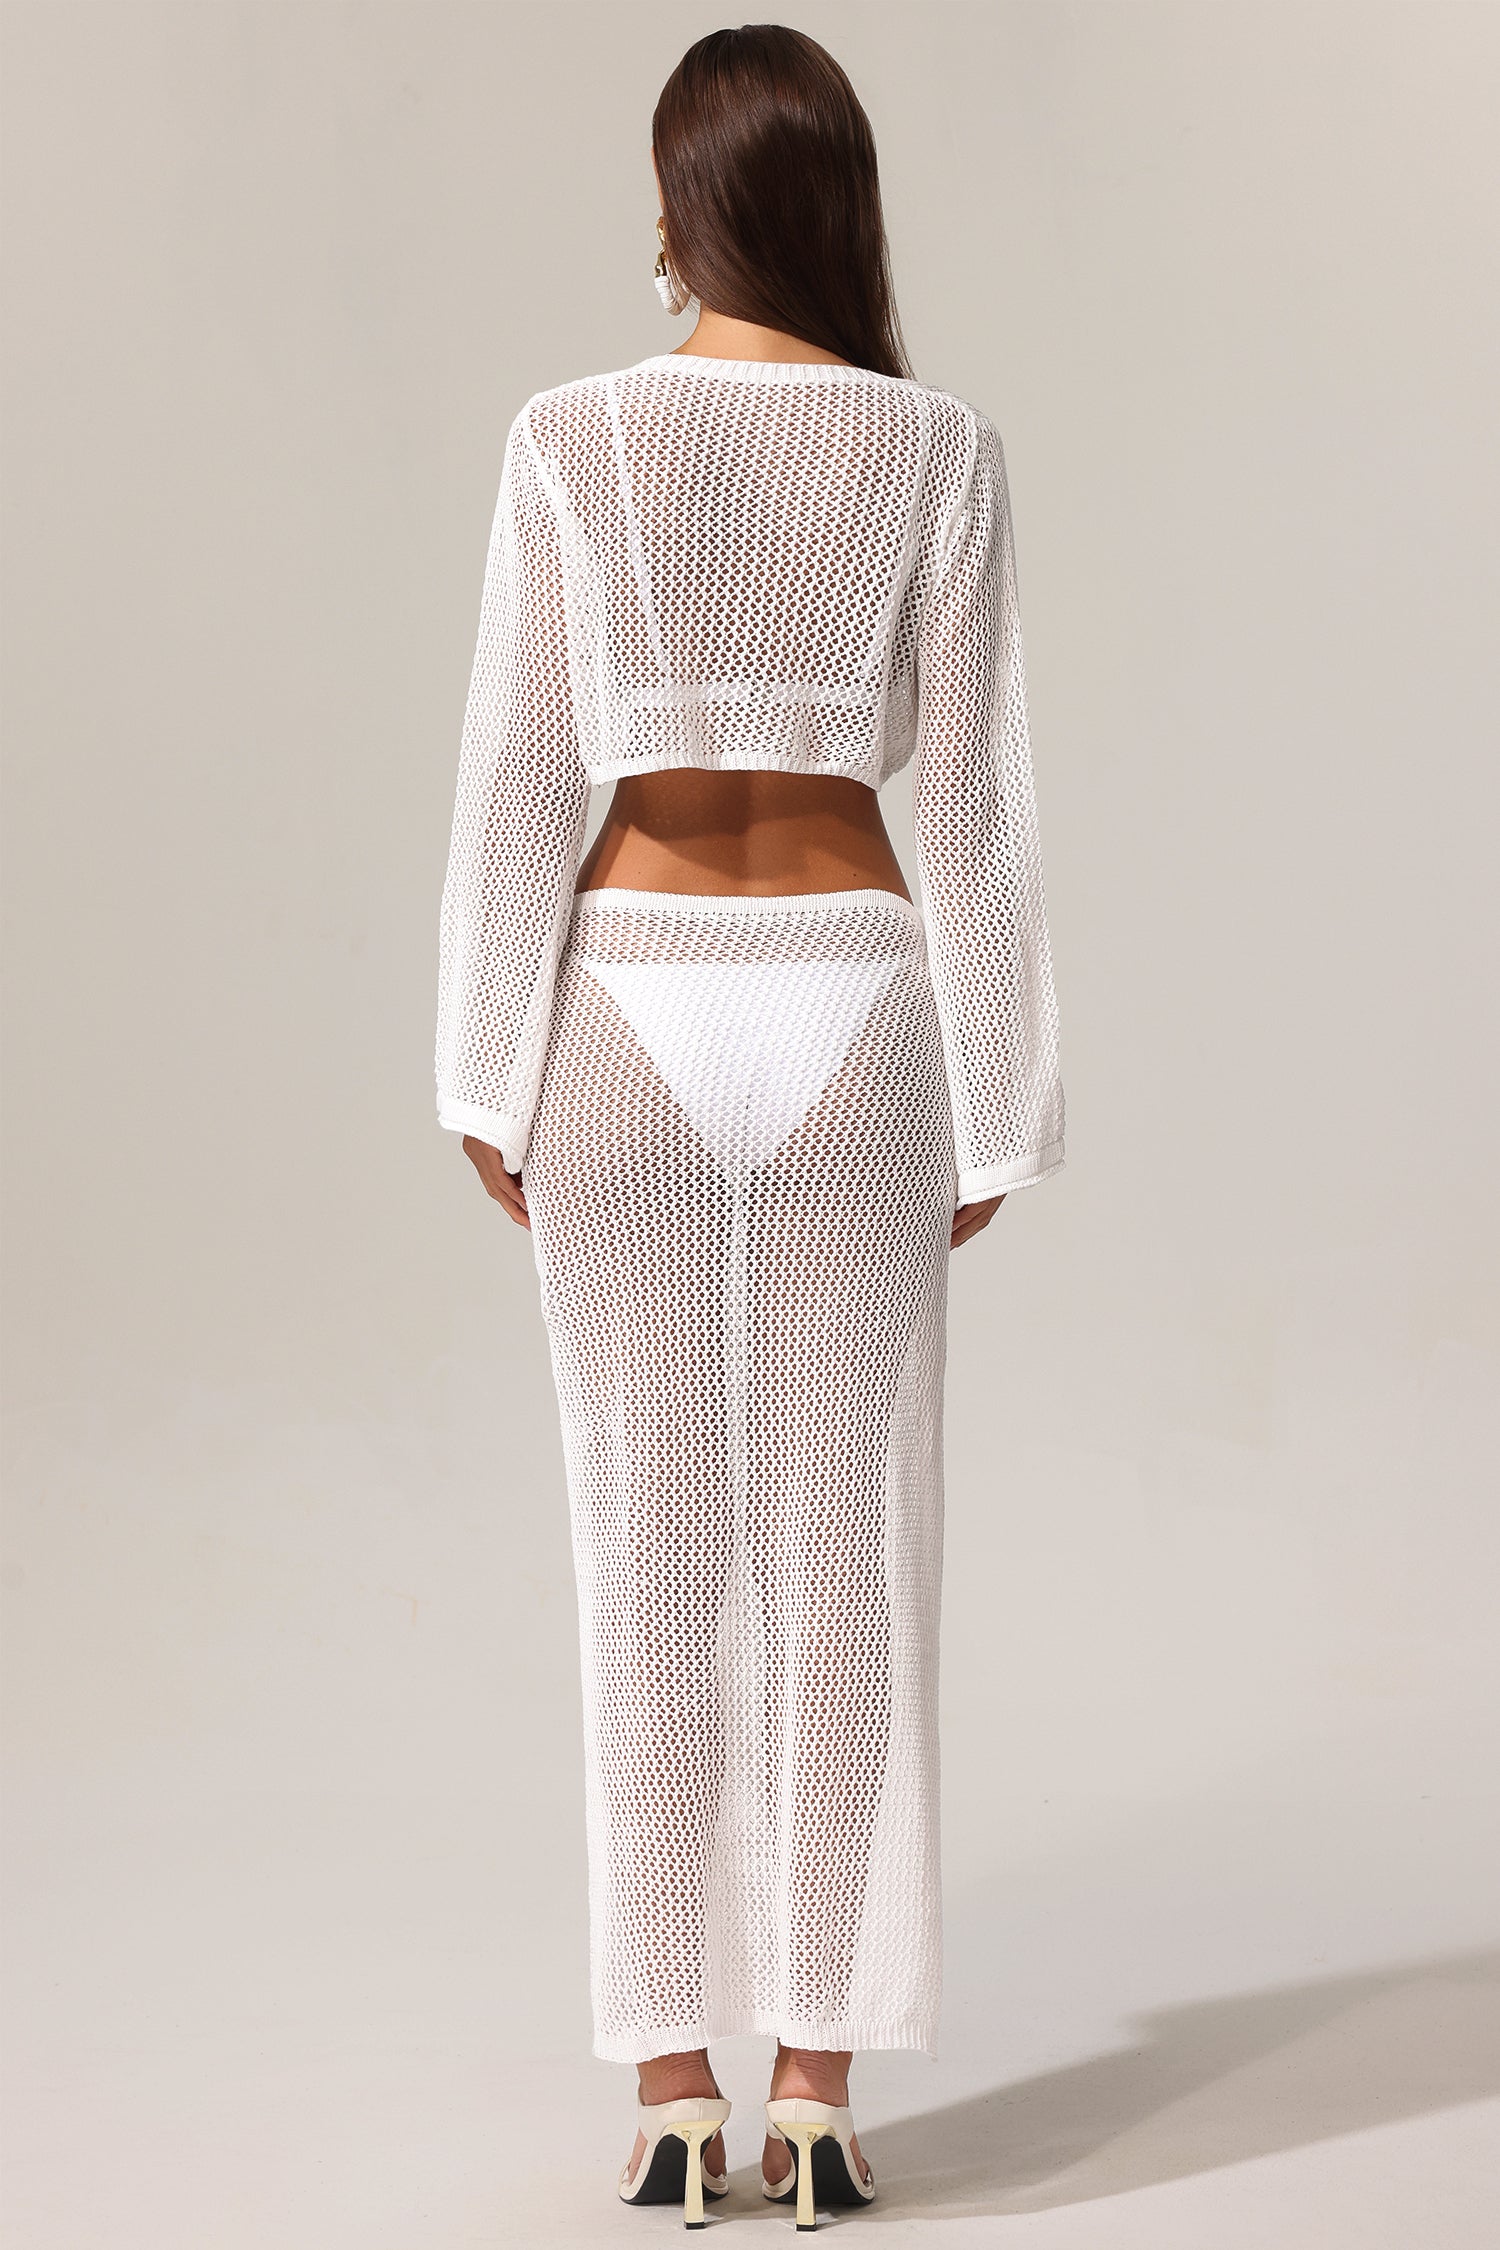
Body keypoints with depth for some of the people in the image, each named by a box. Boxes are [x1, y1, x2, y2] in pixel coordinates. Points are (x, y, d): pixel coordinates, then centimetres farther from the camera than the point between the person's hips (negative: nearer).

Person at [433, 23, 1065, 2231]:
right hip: (851, 1002, 0)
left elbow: (519, 775, -4)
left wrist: (490, 1074, 5)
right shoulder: (938, 446, -2)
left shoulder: (572, 438, -3)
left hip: (633, 1009, 0)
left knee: (654, 1551, 6)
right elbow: (969, 795, -2)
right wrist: (990, 1108, 6)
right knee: (842, 1552, 6)